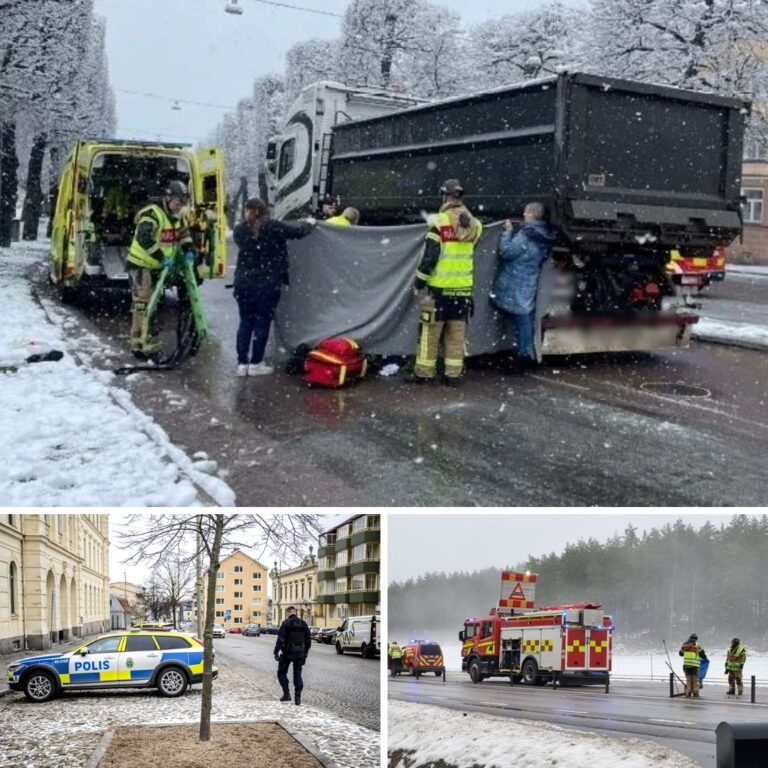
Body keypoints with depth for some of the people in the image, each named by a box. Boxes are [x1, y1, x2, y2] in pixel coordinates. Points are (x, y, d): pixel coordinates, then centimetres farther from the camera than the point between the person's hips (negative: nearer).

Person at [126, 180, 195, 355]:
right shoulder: (152, 213, -22)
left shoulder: (178, 216, 4)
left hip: (157, 266, 9)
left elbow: (184, 233, 16)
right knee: (142, 303, -11)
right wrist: (162, 257, -34)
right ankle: (138, 343, -10)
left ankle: (149, 340, 24)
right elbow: (144, 239, -32)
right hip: (141, 264, -9)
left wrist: (188, 250, -3)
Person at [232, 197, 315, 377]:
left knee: (245, 323, 11)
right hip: (267, 283, -4)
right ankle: (255, 364, 7)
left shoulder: (240, 230, 0)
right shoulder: (273, 227, -11)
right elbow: (298, 231, -3)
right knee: (262, 323, 4)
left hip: (244, 282, 4)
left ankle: (242, 363, 11)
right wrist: (309, 223, 20)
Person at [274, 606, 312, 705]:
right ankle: (298, 697, 3)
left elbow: (280, 639, -16)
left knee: (282, 672, 13)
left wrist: (276, 652, -10)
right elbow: (308, 639, 9)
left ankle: (286, 694, 6)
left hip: (288, 652, -4)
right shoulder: (303, 623, 6)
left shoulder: (286, 623, -10)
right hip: (300, 653, 4)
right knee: (297, 675, 10)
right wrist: (305, 652, 17)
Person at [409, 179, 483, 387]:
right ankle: (454, 374, 11)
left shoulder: (440, 222, -12)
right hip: (464, 288, 4)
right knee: (457, 333, 10)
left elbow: (430, 256, -13)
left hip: (440, 286, -4)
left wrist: (419, 281, -3)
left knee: (431, 331, 5)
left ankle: (424, 373, 9)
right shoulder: (474, 224, 4)